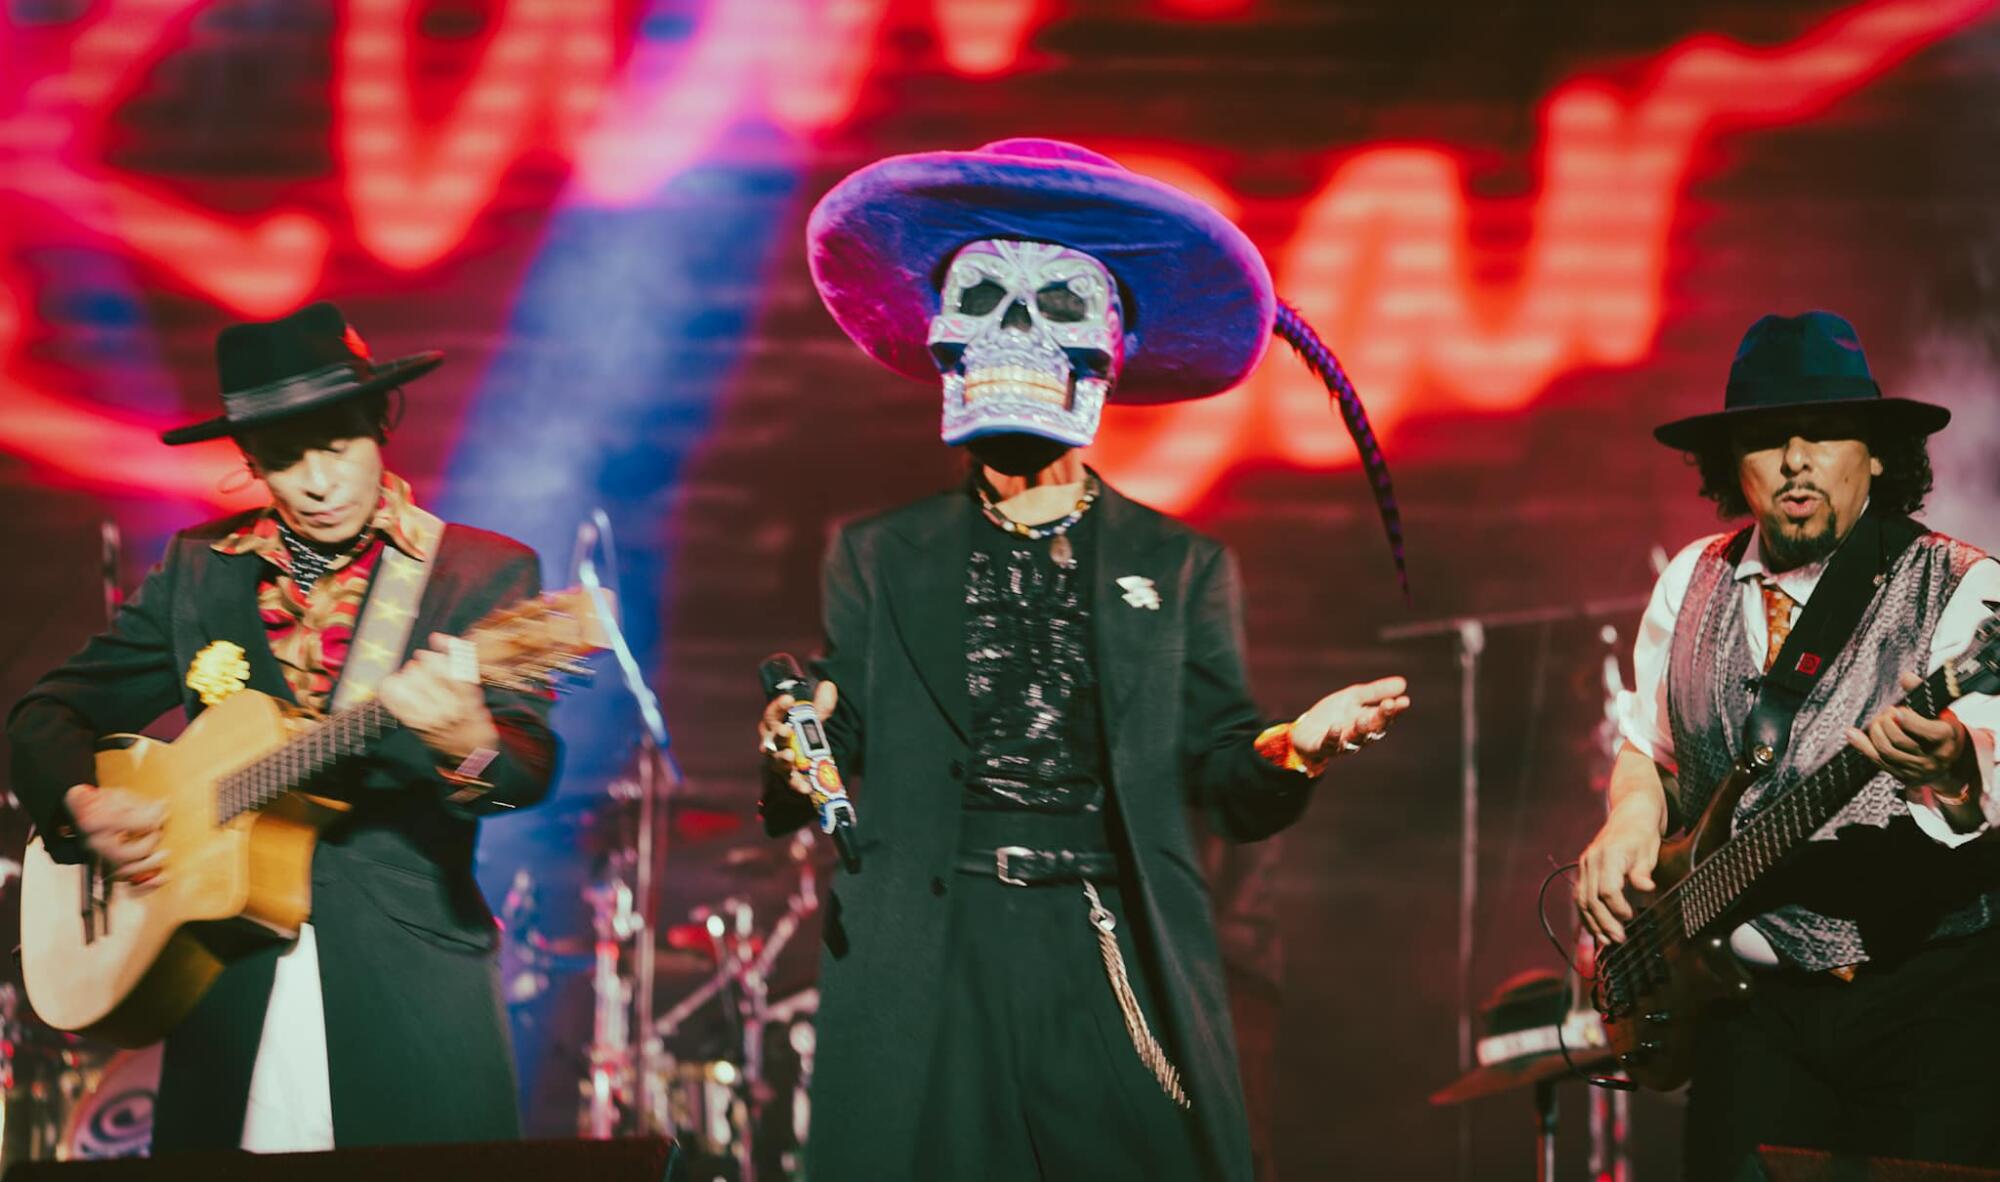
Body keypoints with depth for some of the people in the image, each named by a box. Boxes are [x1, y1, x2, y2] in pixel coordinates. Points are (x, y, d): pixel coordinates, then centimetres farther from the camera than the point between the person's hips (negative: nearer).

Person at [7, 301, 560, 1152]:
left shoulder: (486, 572, 2)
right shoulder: (199, 570, 11)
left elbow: (531, 764, -11)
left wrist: (466, 745, -35)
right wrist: (83, 806, -6)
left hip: (411, 1002, -2)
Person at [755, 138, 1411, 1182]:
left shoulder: (1184, 568, 15)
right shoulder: (877, 559, 17)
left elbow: (1226, 786, 8)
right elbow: (839, 748, 11)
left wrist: (1288, 750, -12)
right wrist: (796, 756, -11)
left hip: (1120, 968, 0)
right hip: (925, 971, 0)